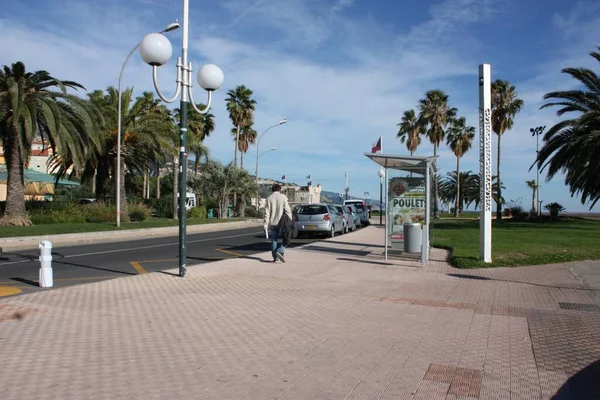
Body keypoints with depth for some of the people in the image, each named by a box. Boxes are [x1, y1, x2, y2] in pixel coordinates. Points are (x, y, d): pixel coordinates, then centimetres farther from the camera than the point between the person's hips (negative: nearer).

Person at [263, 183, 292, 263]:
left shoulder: (268, 199, 3)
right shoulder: (283, 197, -4)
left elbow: (266, 213, -1)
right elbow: (287, 210, -7)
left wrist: (265, 224, 1)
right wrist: (290, 221, -1)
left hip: (272, 223, 3)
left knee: (274, 241, 11)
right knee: (286, 239, 9)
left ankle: (275, 257, 13)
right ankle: (280, 252, -13)